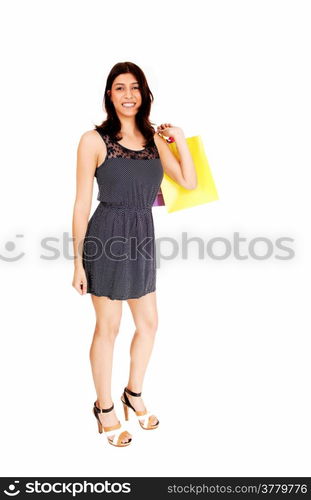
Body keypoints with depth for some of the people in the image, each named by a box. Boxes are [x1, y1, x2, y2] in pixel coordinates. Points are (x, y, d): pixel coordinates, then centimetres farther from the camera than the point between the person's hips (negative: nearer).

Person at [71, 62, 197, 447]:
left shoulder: (154, 138, 7)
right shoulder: (94, 140, -8)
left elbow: (189, 182, 5)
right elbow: (82, 203, -9)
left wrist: (180, 140, -2)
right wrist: (78, 261, -10)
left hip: (143, 238, 6)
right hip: (108, 237, -6)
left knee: (148, 323, 15)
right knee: (108, 327, 7)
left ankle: (134, 394, 39)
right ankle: (104, 408, 29)